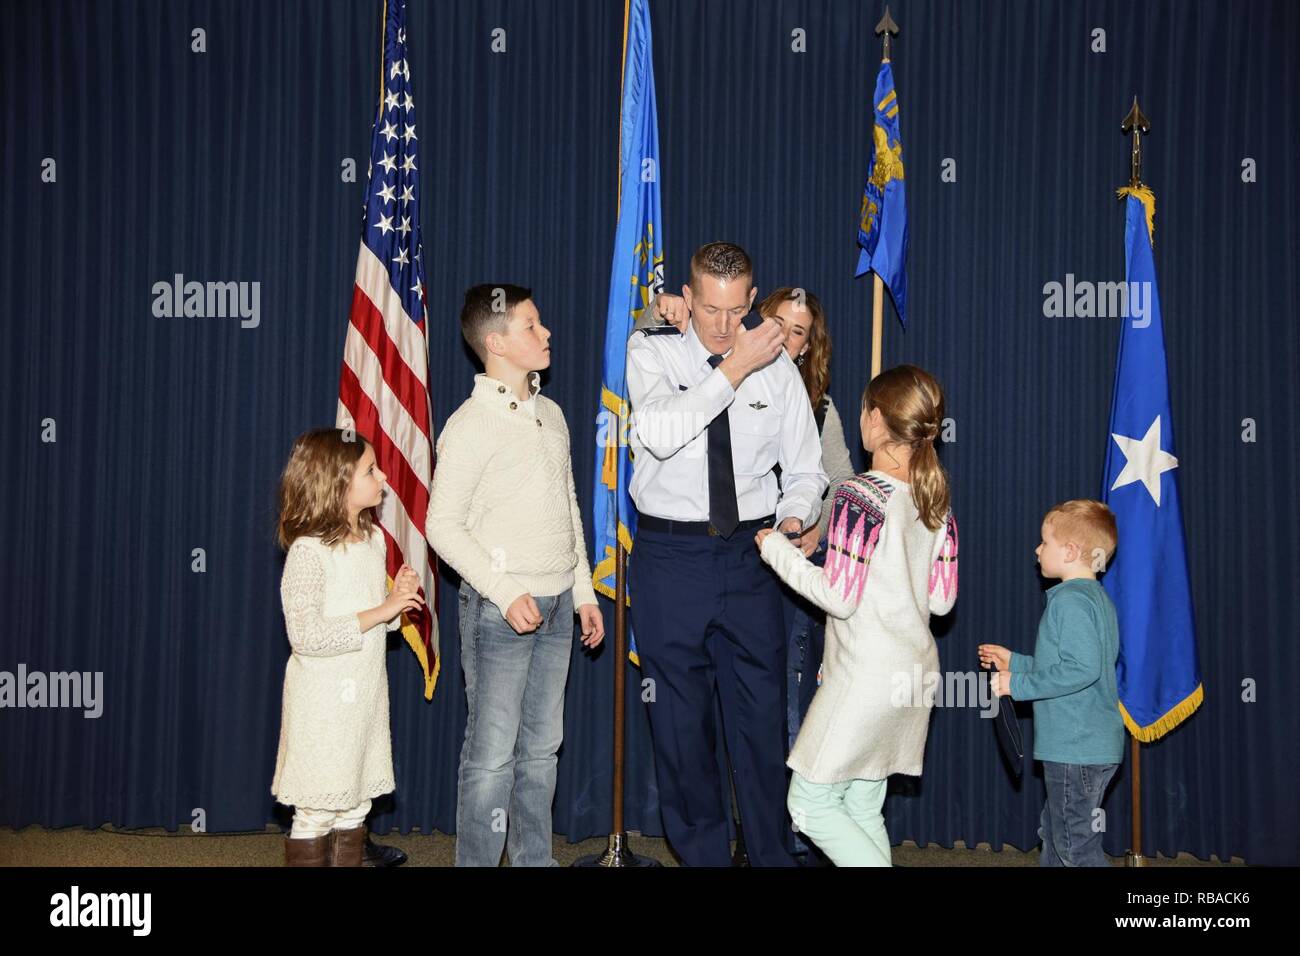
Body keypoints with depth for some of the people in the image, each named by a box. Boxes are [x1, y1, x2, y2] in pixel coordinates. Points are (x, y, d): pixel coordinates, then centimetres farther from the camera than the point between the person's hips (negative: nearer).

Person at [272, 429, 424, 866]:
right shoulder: (308, 551, -17)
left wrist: (398, 599, -3)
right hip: (324, 699, -7)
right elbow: (305, 635, -24)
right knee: (316, 814, 3)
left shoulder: (374, 538, 7)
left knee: (355, 807, 14)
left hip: (366, 693, 8)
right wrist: (380, 612, -23)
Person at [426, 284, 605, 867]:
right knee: (492, 754, -2)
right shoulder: (470, 425, -11)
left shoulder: (550, 414, 12)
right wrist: (506, 593, -19)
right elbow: (443, 526, -13)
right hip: (501, 608, -7)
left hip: (556, 605, 7)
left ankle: (535, 859, 25)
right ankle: (476, 861, 9)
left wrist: (584, 592, 17)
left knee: (542, 746, 14)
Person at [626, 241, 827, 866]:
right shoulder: (652, 352, -2)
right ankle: (701, 853, 24)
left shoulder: (776, 364, 4)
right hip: (670, 553, -1)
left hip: (750, 555, 1)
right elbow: (660, 433, -22)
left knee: (762, 715, 5)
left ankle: (772, 853, 20)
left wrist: (793, 517, -12)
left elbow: (805, 470, 8)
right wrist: (734, 370, -21)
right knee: (680, 720, 8)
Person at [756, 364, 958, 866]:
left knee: (811, 804, 3)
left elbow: (839, 597, -18)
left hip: (866, 676, -8)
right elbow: (941, 599, 7)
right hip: (916, 673, 8)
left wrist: (778, 550, -6)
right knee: (863, 808, 15)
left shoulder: (860, 495, -17)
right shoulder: (935, 498, 5)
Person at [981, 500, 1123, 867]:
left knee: (1076, 847, -3)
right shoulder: (1097, 597, 14)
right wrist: (1014, 662, 23)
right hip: (1095, 747, 11)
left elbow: (1081, 669, -28)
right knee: (1054, 836, 20)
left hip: (1075, 750, -11)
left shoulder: (1070, 600, -18)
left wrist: (1018, 684, -20)